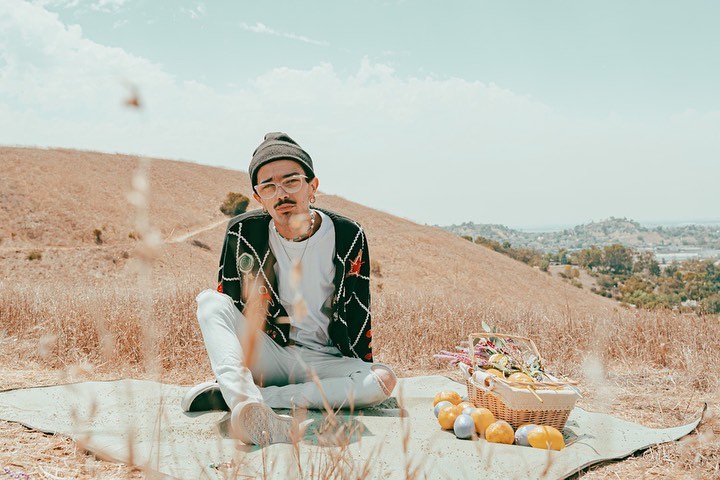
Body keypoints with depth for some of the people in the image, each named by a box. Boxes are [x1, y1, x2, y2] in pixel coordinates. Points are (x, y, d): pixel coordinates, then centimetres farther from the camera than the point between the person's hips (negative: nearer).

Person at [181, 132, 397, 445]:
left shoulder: (349, 237, -8)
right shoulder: (243, 232, -7)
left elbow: (358, 314, 0)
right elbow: (228, 304, 1)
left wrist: (364, 377, 0)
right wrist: (232, 370, -3)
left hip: (326, 362, 0)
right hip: (267, 356, 0)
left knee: (384, 379, -29)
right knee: (209, 301, -21)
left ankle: (230, 396, -29)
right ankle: (247, 407, -48)